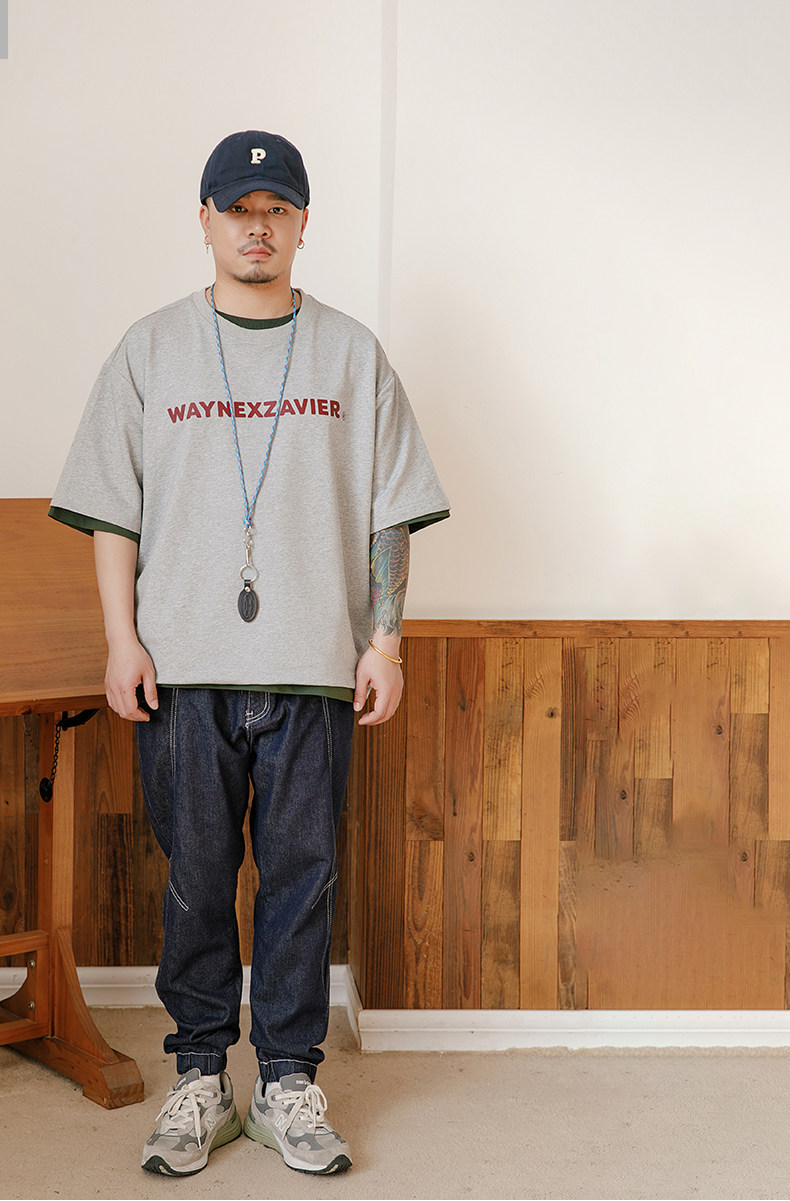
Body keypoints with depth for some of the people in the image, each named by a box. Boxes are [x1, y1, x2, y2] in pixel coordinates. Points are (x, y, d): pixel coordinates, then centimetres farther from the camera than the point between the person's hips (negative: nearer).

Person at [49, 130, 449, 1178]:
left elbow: (391, 511, 8)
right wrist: (122, 640, -3)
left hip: (314, 661, 0)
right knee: (196, 873, 4)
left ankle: (290, 1081, 14)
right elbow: (111, 508, 6)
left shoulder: (351, 354, 10)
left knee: (302, 872, 3)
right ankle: (200, 1079, 16)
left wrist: (385, 639, -1)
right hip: (183, 661, 0)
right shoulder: (150, 351, 9)